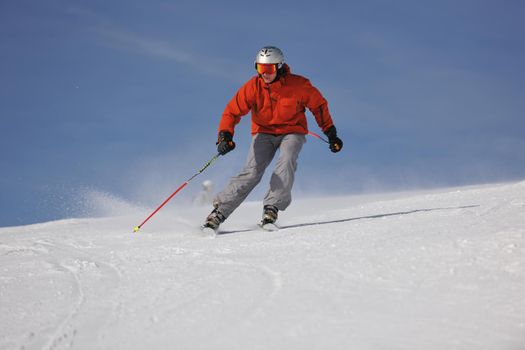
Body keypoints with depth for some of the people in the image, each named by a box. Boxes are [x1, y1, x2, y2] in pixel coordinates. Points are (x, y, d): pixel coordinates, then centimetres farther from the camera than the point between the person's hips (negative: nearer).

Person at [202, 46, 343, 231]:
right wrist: (225, 136, -30)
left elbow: (319, 106, -1)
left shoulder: (298, 85, -16)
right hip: (264, 132, 0)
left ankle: (271, 208, -32)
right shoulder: (253, 87, -14)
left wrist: (331, 134, 1)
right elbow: (232, 111, -13)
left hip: (292, 132, 0)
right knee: (252, 171, -17)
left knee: (286, 162, -30)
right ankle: (219, 211, -15)